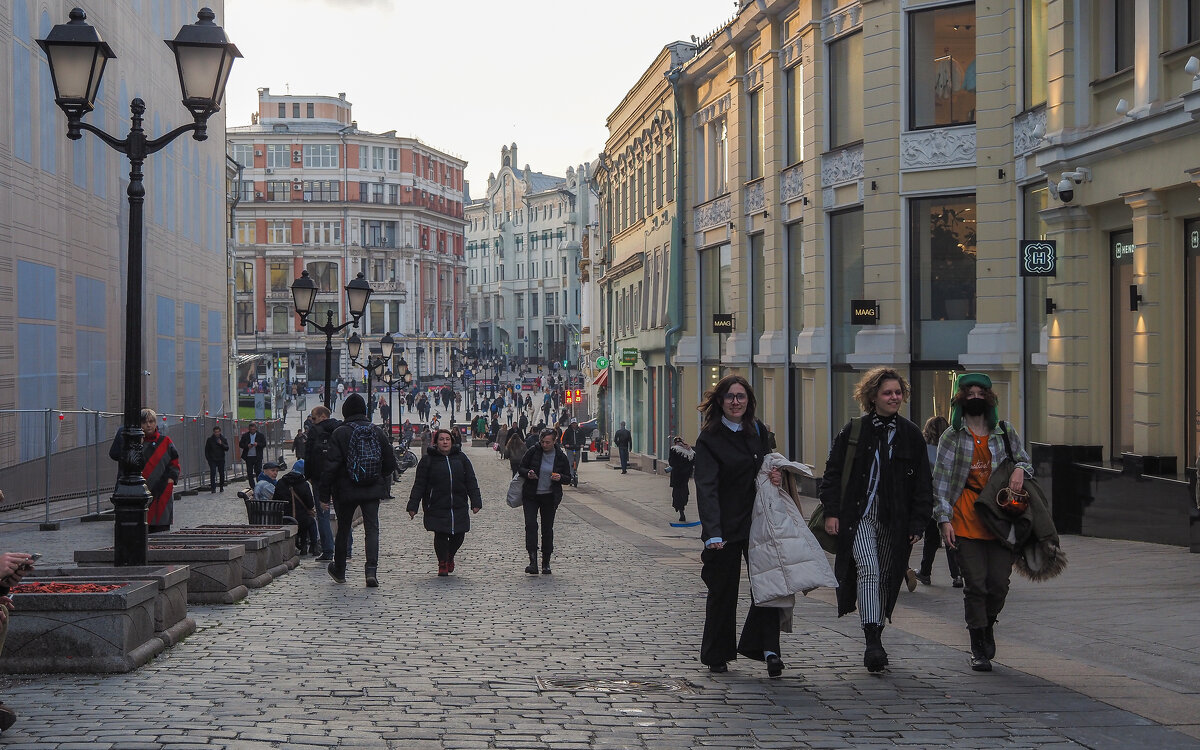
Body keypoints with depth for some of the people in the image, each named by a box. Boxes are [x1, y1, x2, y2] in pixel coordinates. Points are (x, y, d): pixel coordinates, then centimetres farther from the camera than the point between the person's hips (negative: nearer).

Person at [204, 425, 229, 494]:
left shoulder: (223, 439, 4)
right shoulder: (210, 439, 1)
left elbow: (227, 448, -3)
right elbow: (206, 449, 7)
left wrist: (221, 444, -18)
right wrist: (207, 458, -1)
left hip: (221, 459, 2)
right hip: (212, 460, -2)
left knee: (222, 474, 7)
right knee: (212, 474, -10)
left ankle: (222, 487, 20)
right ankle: (213, 488, -10)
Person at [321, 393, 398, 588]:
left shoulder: (340, 433, -9)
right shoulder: (377, 432, 2)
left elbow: (331, 464, -13)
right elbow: (390, 463, 7)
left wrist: (325, 491, -4)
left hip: (346, 491, -2)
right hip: (373, 491, 2)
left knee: (343, 529, 13)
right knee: (372, 528, 0)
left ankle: (339, 570, 28)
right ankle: (371, 570, -17)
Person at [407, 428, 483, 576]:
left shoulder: (461, 458, 8)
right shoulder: (428, 460, 1)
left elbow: (471, 481, 9)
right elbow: (419, 485, 1)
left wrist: (476, 502, 1)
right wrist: (413, 506, -4)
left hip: (459, 507, 3)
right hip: (436, 507, -3)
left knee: (458, 536, 3)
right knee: (440, 536, -7)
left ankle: (450, 557, 33)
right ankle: (442, 563, 14)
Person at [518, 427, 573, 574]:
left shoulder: (561, 457, -1)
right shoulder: (533, 452, -5)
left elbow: (568, 477, 7)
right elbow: (520, 468, 4)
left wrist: (560, 478, -16)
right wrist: (528, 473, -18)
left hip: (550, 497, 1)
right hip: (531, 496, -1)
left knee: (547, 528, 6)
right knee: (531, 524, -16)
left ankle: (546, 563, 18)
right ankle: (533, 561, -21)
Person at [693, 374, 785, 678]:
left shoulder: (758, 431, 9)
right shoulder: (709, 439, -10)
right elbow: (706, 488, -19)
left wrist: (777, 475, 0)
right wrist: (712, 533, -30)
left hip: (759, 521, 4)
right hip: (726, 527, -4)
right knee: (723, 590, 5)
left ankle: (766, 648, -1)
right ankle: (717, 656, 19)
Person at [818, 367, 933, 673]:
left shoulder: (911, 434, 8)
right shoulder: (854, 430, 2)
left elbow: (923, 483, 9)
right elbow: (833, 473, 4)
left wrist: (918, 523, 2)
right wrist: (831, 512, -6)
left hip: (895, 521, 3)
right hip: (859, 516, -3)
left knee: (885, 578, 8)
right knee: (868, 570, -19)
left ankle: (875, 638, 23)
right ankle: (872, 642, -25)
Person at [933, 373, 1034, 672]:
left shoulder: (1005, 432, 11)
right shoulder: (952, 436, 5)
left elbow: (1025, 460, 21)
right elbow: (940, 481, 2)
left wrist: (1019, 470, -4)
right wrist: (944, 519, -6)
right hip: (966, 518, -2)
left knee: (999, 583, -4)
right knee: (975, 584, -5)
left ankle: (988, 625, 27)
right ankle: (978, 649, 6)